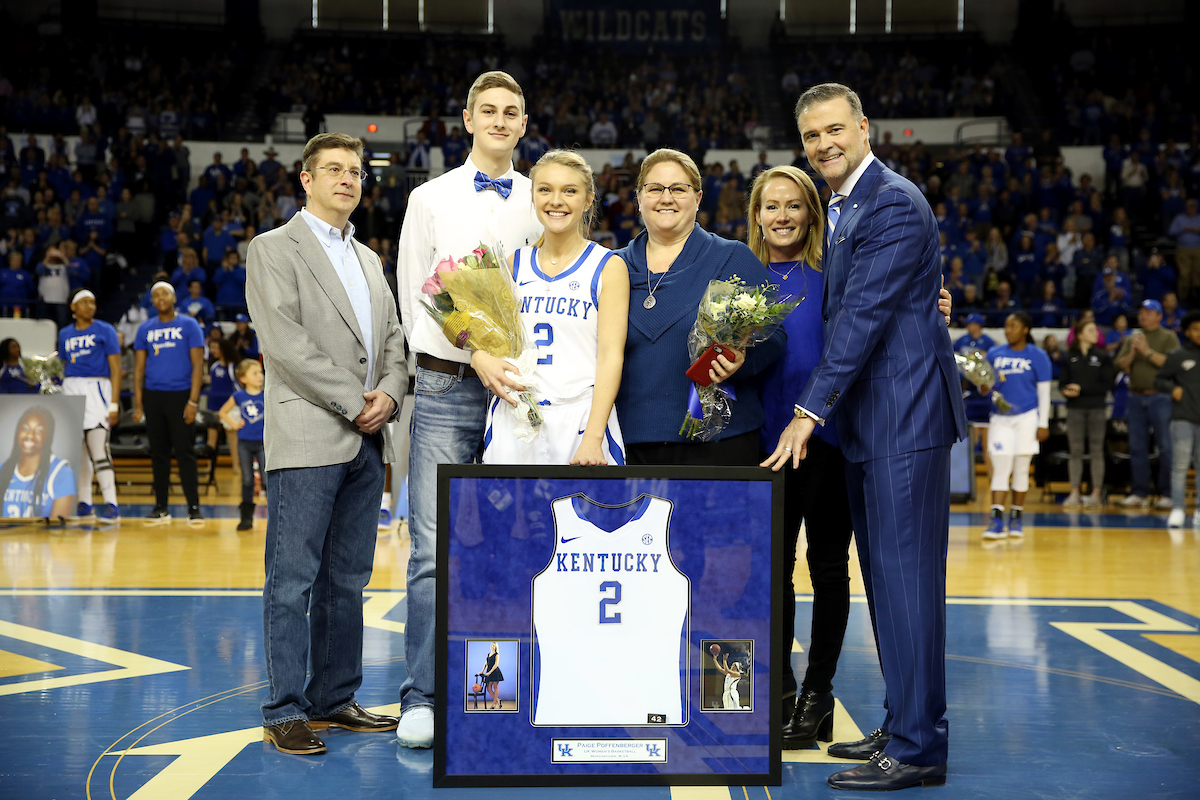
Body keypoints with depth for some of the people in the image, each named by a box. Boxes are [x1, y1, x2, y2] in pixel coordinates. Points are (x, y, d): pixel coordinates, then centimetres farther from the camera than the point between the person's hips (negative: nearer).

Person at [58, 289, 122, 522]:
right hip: (71, 391, 5)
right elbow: (65, 368, 20)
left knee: (98, 448, -15)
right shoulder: (65, 334, 14)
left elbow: (116, 370, -4)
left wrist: (114, 404, -12)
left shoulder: (105, 330, 0)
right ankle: (84, 504, 13)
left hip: (96, 390, -5)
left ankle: (111, 504, -16)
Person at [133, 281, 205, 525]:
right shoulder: (145, 329, 10)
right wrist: (138, 404, 4)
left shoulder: (189, 325, 0)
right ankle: (161, 507, 14)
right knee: (158, 453, 8)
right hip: (153, 396, 4)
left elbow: (198, 364, -4)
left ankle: (194, 507, -2)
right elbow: (139, 367, 11)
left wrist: (193, 401, -12)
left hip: (180, 395, -4)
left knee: (184, 452, -6)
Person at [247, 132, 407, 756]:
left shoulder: (368, 259, 22)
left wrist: (388, 393, -3)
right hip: (307, 438, -7)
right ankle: (284, 711, 0)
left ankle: (334, 699, 18)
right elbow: (286, 342, -11)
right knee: (293, 580, -5)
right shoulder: (274, 250, 0)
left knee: (348, 579, 10)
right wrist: (353, 404, -13)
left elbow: (392, 338, 18)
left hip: (366, 441, 7)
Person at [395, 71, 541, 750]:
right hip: (446, 390, -2)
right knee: (435, 551, -6)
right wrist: (455, 361, -4)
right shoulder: (431, 198, 7)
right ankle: (422, 698, -1)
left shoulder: (541, 203, 10)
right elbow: (413, 294, 6)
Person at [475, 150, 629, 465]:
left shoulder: (609, 267, 1)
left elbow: (610, 356, -7)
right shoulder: (513, 265, 11)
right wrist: (480, 358, -8)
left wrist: (593, 438, -17)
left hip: (581, 417, -3)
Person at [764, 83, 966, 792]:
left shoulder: (894, 204, -12)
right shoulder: (844, 208, 19)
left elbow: (863, 316, -19)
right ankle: (903, 727, 21)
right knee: (884, 575, 13)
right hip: (870, 420, 10)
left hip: (904, 415, -10)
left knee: (905, 575, -9)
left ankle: (918, 748, -4)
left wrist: (811, 411, -20)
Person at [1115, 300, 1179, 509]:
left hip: (1160, 398, -5)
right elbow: (1120, 365, 7)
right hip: (1137, 396, 5)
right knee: (1137, 447, 7)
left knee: (1166, 447, -6)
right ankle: (1140, 493, 14)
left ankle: (1167, 494, -1)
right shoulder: (1132, 338, 14)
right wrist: (1132, 353, -10)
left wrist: (1148, 351, -18)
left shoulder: (1168, 337, 1)